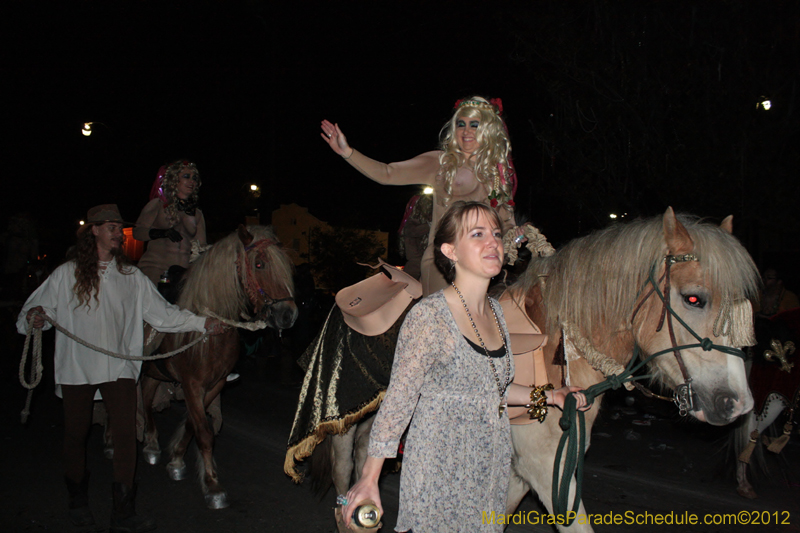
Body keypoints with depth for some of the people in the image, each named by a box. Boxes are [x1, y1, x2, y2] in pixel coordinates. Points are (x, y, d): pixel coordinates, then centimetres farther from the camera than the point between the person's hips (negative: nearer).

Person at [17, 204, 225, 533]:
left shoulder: (132, 276, 6)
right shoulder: (67, 274, 2)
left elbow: (161, 312, 3)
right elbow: (40, 307, 0)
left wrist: (201, 323, -8)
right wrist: (33, 317, -24)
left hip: (119, 368, 1)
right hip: (76, 368, -1)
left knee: (126, 434, -7)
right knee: (76, 433, 12)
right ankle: (78, 499, 35)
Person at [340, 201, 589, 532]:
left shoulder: (495, 311, 3)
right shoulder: (429, 316, -19)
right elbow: (398, 402, -17)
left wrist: (547, 396, 8)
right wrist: (369, 479, -14)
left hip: (490, 474, 7)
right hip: (438, 479, -7)